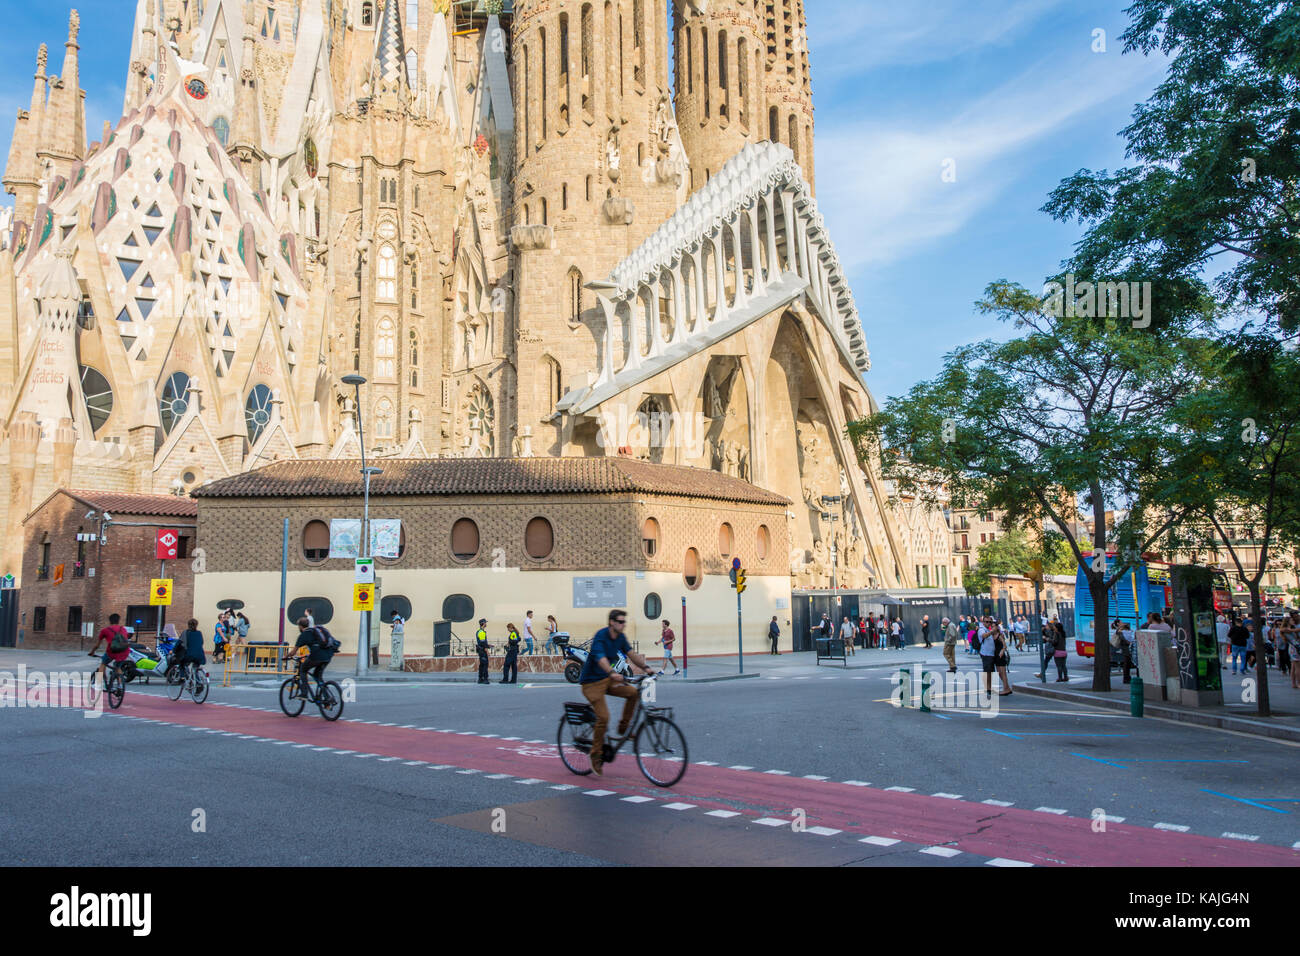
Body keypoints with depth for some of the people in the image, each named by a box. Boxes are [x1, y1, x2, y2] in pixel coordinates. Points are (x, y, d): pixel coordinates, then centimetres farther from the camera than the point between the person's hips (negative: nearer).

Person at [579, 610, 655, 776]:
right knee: (603, 717, -18)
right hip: (591, 682, -7)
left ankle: (623, 728, 1)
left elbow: (631, 653, -1)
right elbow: (600, 658, -36)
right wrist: (612, 673, -53)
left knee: (632, 692, -16)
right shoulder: (601, 636, -21)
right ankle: (596, 756, -2)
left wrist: (646, 667, -17)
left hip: (607, 679, 7)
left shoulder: (621, 637, 3)